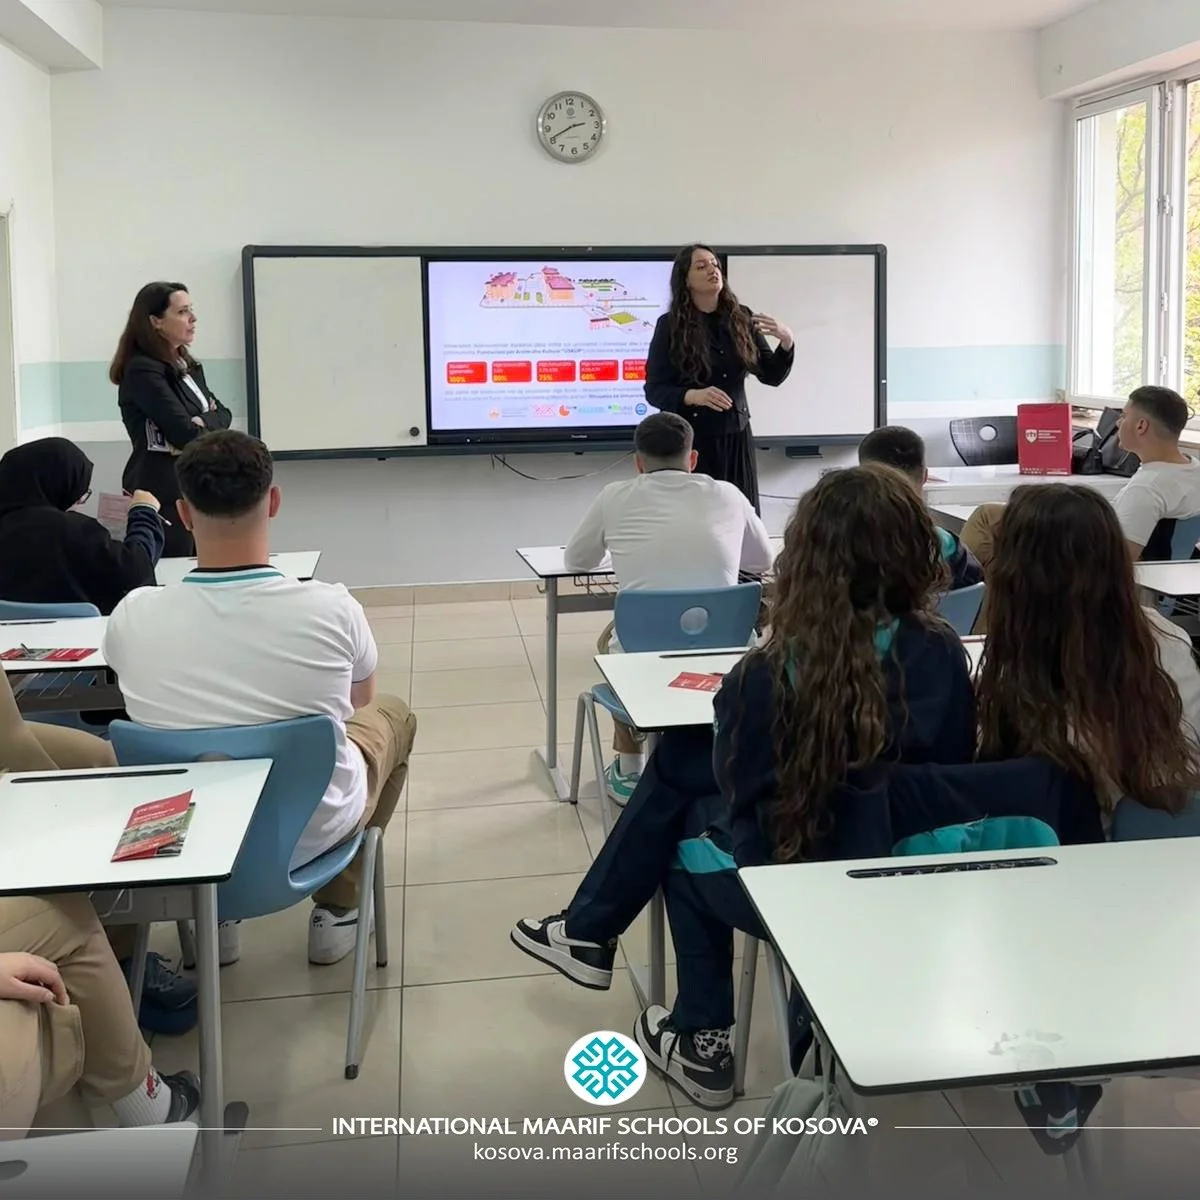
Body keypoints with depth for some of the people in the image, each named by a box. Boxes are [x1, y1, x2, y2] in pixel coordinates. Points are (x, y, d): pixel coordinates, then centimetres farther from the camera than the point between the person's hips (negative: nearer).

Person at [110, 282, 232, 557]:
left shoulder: (188, 366, 15)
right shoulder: (143, 371, -13)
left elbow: (223, 415, 9)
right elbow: (186, 434, -20)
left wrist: (200, 423, -12)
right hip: (163, 494, -8)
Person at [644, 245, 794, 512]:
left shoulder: (741, 319, 4)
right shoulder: (670, 325, -4)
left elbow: (772, 376, 5)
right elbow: (654, 391, -6)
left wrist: (787, 342, -13)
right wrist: (693, 396, -24)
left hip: (736, 438, 3)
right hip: (690, 439, -3)